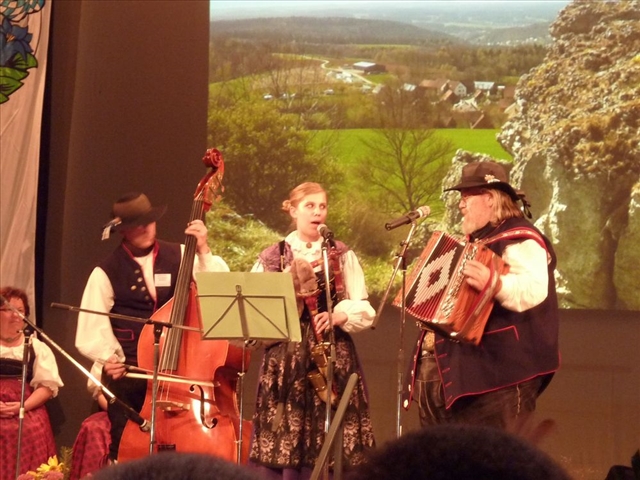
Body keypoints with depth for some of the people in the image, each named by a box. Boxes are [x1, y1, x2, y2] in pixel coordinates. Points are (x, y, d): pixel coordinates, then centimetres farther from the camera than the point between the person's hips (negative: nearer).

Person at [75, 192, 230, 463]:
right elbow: (92, 326, -3)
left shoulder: (179, 257, 7)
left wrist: (203, 251, -14)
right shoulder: (107, 272, 2)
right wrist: (107, 357, -18)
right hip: (128, 372, -1)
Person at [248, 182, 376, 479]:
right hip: (285, 359, 0)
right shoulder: (272, 257, 8)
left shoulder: (342, 255, 9)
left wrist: (339, 315, -15)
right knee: (281, 442, -5)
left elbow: (365, 310, 5)